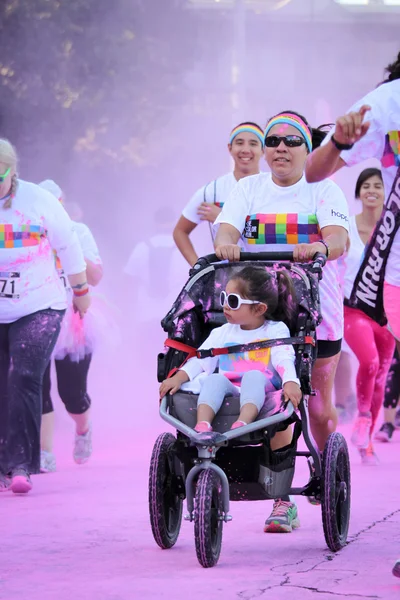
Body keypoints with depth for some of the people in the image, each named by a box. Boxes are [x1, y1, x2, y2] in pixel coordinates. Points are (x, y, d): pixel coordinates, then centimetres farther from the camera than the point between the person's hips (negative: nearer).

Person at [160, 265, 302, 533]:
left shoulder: (275, 330, 12)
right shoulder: (222, 333, 24)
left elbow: (284, 359, -6)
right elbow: (202, 359, 11)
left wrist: (290, 381, -27)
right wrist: (179, 377, -8)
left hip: (262, 392, -3)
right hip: (228, 390, 3)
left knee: (253, 376, -35)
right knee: (216, 379, -30)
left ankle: (243, 422, -59)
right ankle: (202, 426, -54)